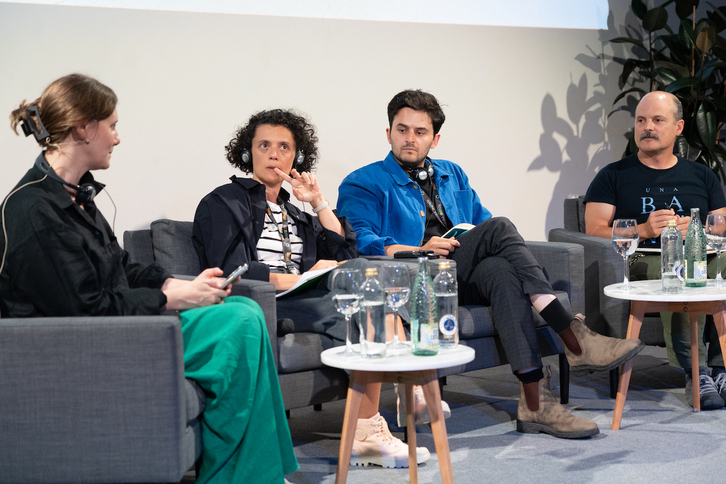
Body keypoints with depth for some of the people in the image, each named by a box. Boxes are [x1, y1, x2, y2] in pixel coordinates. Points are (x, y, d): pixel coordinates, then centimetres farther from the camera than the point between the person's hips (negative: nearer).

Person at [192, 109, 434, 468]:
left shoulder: (295, 215, 31)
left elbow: (344, 255, 17)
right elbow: (231, 272, -7)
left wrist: (318, 202, 13)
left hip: (304, 301, 6)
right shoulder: (223, 203, 10)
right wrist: (299, 279, -14)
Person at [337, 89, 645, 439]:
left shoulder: (452, 175, 28)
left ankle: (534, 403, -42)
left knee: (500, 271, -33)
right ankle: (573, 339, -34)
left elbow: (482, 221, 27)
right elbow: (360, 243, -6)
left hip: (464, 279, 5)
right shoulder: (363, 184, 9)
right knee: (499, 227, -27)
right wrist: (421, 250, -19)